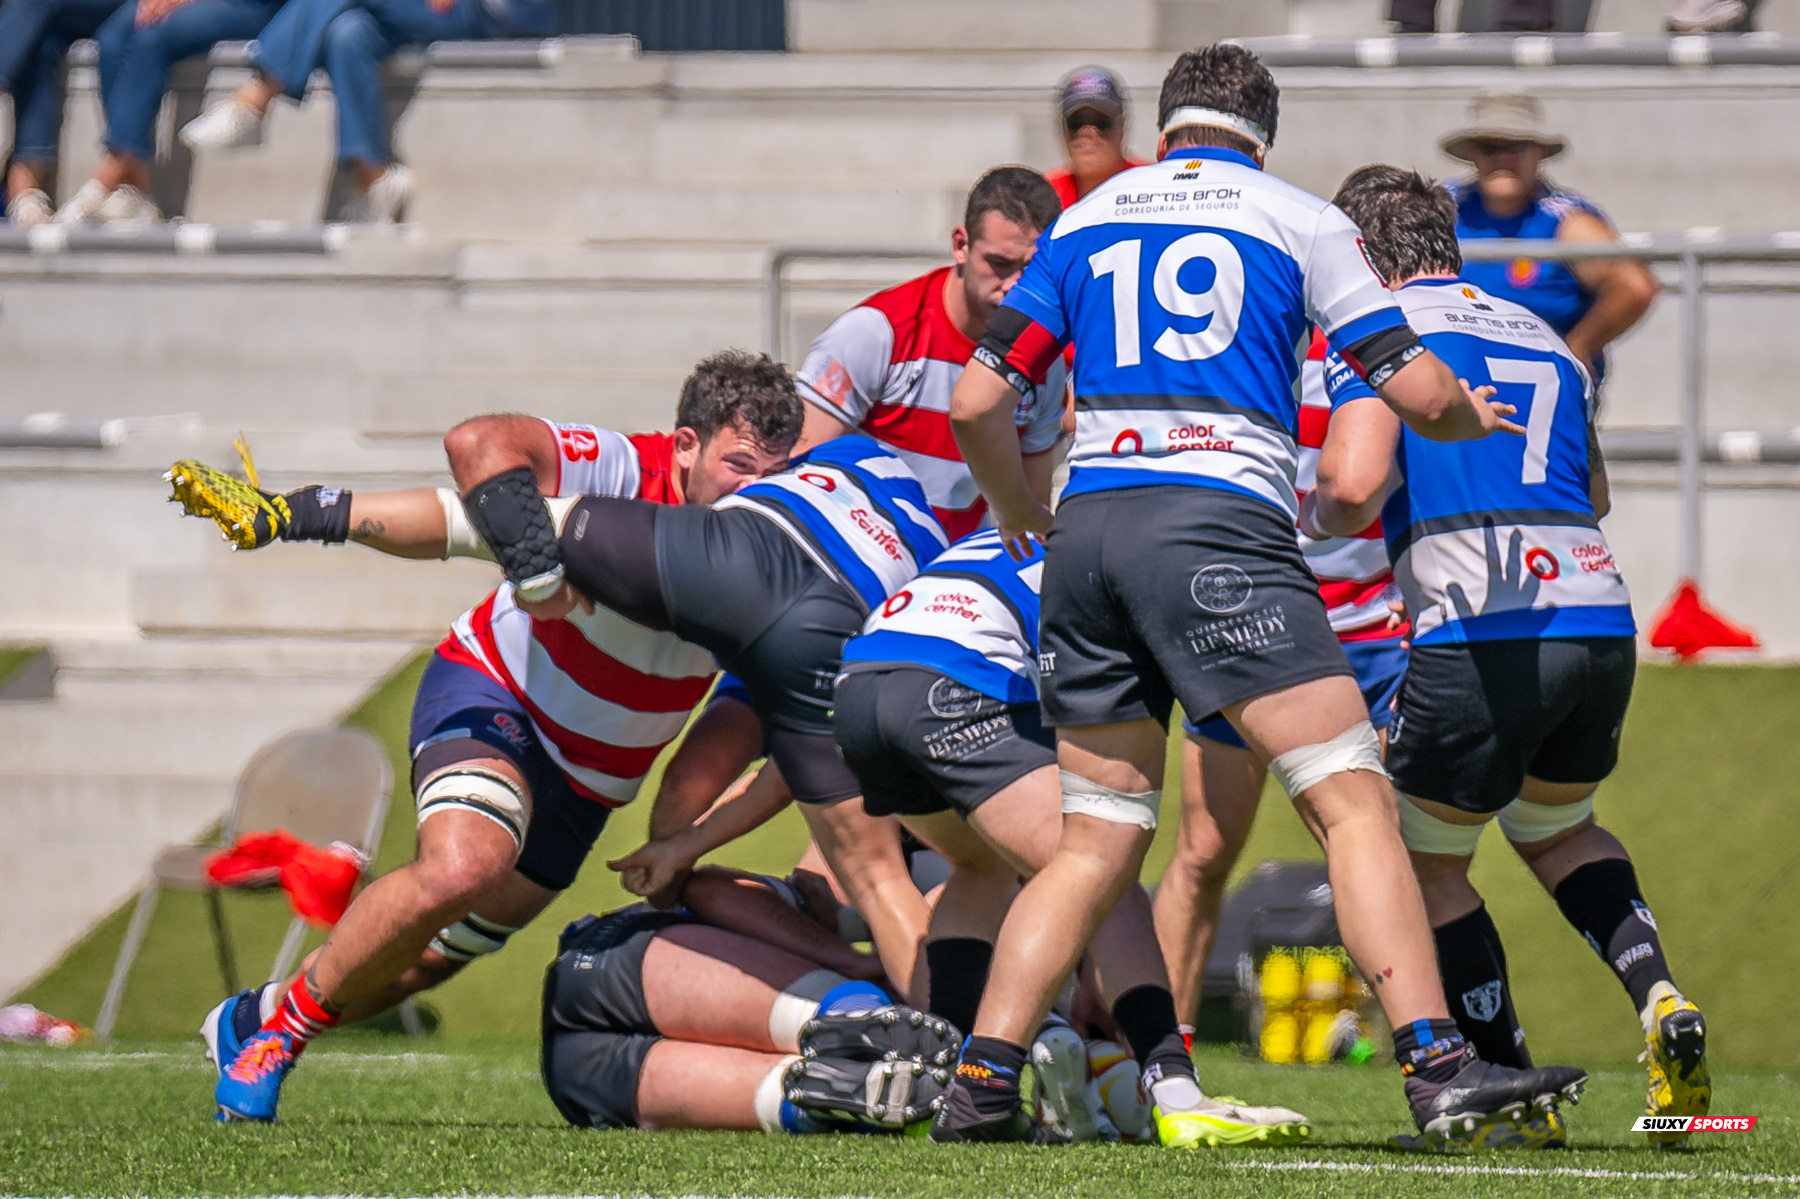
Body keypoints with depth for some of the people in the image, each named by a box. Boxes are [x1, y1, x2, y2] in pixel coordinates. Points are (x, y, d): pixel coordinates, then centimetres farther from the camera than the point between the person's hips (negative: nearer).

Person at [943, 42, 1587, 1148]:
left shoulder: (1083, 223, 20)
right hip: (1221, 528, -5)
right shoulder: (1299, 220, 11)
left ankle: (979, 1087, 5)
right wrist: (1476, 421, 30)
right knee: (1355, 802, -6)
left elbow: (978, 403, 17)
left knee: (1097, 843, 13)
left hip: (1089, 527, 5)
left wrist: (1022, 514, 35)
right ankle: (1438, 1067, -19)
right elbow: (1419, 392, 7)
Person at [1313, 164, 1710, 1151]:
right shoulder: (1543, 340, 23)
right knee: (1558, 831, 30)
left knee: (1428, 866, 16)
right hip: (1603, 616, 6)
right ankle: (1660, 1002, 6)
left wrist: (1320, 513, 10)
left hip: (1480, 634, -6)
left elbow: (1356, 485, -12)